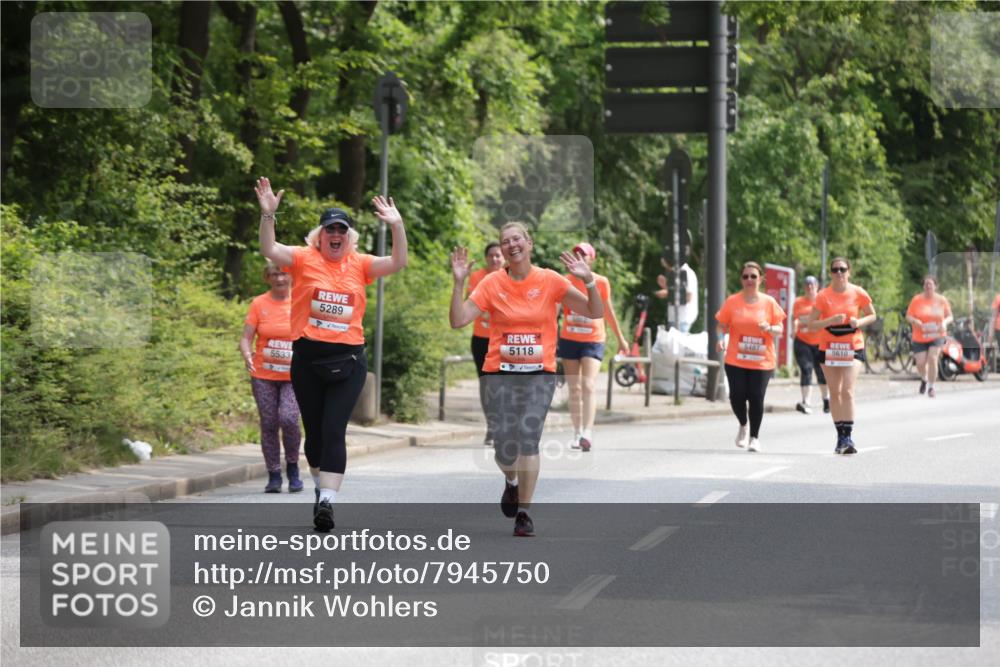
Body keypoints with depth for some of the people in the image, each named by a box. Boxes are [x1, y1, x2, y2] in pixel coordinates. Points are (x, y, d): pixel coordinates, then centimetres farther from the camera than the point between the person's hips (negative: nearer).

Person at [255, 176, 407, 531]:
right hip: (308, 357, 0)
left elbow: (398, 263, 1)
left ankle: (327, 501, -15)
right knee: (314, 430, 11)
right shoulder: (305, 258, 3)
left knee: (334, 431, -9)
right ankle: (322, 487, 32)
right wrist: (268, 215, -24)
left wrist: (397, 227, -10)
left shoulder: (359, 264, 8)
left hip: (348, 358, 0)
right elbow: (269, 249, -10)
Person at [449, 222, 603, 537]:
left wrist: (589, 280, -17)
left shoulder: (550, 281, -1)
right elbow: (458, 320, -6)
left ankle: (524, 512, -4)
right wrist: (459, 282, -15)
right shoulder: (492, 284, 0)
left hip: (540, 373, -1)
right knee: (504, 448, -2)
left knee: (528, 438, -14)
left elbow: (595, 312, -1)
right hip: (501, 373, 1)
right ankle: (512, 482, 34)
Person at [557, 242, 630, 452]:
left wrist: (620, 338, 17)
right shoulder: (566, 282, 1)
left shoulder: (601, 282, 0)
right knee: (574, 389, 7)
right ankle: (577, 434, 14)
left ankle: (587, 433, -21)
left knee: (588, 386, -14)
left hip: (593, 341, -2)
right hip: (569, 340, 2)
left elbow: (608, 311, 11)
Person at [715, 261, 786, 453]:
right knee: (737, 396, -7)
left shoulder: (769, 302, 4)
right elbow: (722, 325, 8)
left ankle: (754, 436, 12)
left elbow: (779, 329, 6)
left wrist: (769, 328, -16)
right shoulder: (732, 302, 4)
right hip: (735, 359, 0)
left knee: (756, 398, -6)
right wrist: (721, 338, -12)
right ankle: (743, 426, 25)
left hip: (762, 361, 0)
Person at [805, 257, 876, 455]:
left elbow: (872, 315, 9)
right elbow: (811, 325, -7)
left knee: (847, 391, -13)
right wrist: (831, 321, -23)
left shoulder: (858, 294, -5)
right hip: (829, 347, 1)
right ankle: (841, 435, 15)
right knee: (835, 392, 6)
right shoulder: (823, 296, -6)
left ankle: (848, 437, -14)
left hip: (853, 347, -1)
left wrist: (859, 322, -12)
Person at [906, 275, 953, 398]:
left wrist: (945, 322, -16)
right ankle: (924, 379, 33)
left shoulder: (942, 300, 0)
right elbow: (908, 316, 0)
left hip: (937, 336, -1)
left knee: (932, 358, -20)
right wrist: (915, 321, -23)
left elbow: (949, 316, 7)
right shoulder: (917, 299, -3)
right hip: (920, 337, 1)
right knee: (920, 363, -3)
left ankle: (931, 387, -6)